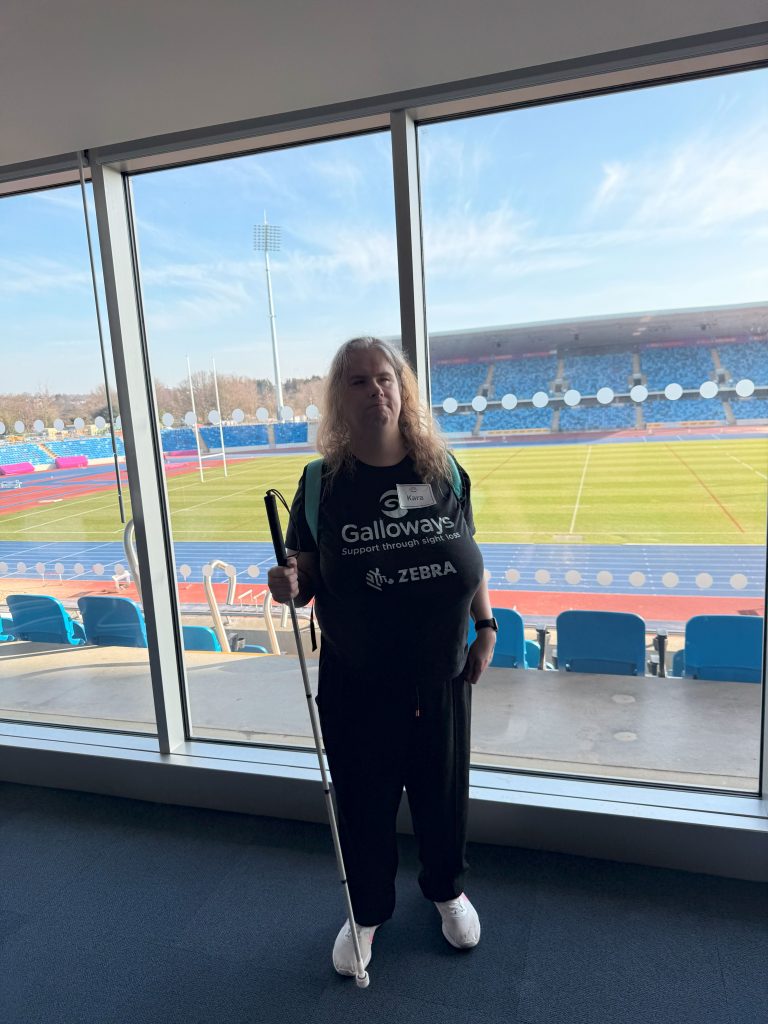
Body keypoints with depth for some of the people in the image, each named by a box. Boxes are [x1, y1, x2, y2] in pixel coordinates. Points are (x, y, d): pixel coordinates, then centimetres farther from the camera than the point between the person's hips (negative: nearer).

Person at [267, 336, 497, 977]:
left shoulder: (444, 470, -3)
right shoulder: (323, 482, -7)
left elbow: (471, 555, 6)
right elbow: (307, 576, -3)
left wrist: (486, 626, 1)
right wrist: (290, 584, -25)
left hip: (442, 674, 2)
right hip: (357, 683, -1)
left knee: (444, 790, 20)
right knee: (363, 800, 15)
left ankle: (448, 889, 50)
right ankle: (366, 912, 45)